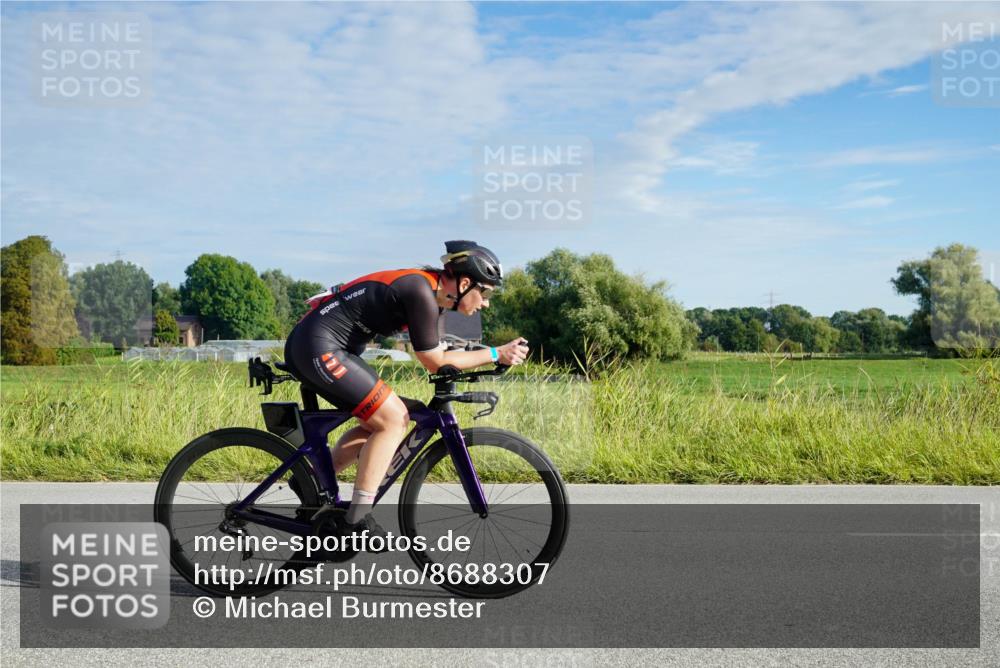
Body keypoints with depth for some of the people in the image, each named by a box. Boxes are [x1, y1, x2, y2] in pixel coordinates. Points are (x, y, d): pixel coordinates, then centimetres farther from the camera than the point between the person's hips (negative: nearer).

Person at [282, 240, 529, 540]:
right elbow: (434, 361, -12)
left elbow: (435, 354, 21)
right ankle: (357, 517, -7)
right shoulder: (421, 293, -17)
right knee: (393, 419, -11)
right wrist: (496, 354, -9)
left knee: (379, 423, 14)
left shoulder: (427, 287, 12)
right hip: (319, 347, -10)